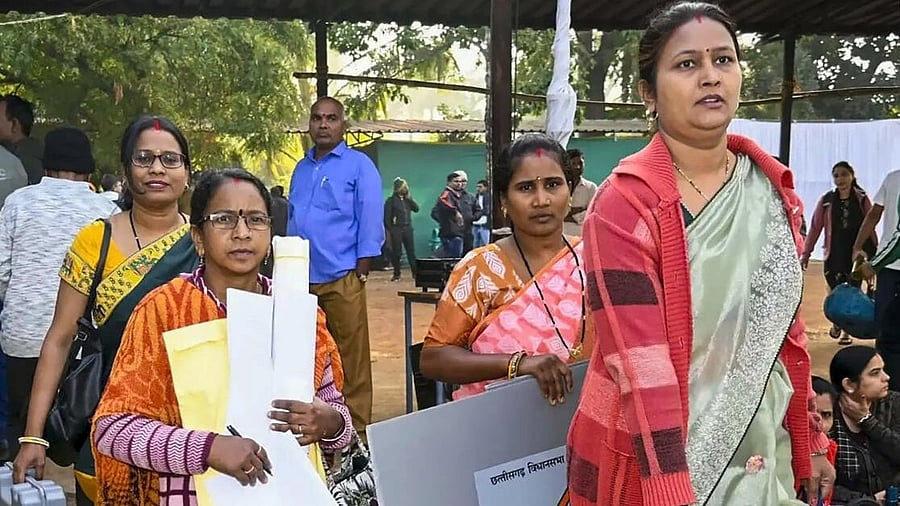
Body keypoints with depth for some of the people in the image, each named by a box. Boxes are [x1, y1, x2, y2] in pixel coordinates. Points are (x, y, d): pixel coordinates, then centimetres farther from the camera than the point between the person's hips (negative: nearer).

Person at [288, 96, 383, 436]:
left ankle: (356, 430, 7)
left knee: (351, 360, -2)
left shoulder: (359, 166, -1)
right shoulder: (301, 168, 17)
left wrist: (360, 274, -10)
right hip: (301, 281, 6)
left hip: (341, 280, -5)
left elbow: (370, 224, -5)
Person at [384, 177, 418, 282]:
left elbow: (416, 209, 3)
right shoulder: (391, 200, -2)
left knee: (411, 251, 2)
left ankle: (415, 273, 4)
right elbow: (387, 216, -5)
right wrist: (389, 230, -12)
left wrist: (409, 198, -3)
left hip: (408, 228, 4)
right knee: (396, 252, 0)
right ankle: (396, 274, 9)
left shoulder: (407, 199, 13)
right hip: (396, 229, -4)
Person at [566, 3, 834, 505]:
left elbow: (787, 326, 8)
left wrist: (810, 442, 11)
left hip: (763, 454, 6)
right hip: (654, 461, -5)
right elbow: (642, 365, -24)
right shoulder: (626, 204, -19)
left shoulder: (774, 186, 0)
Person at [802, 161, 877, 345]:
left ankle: (847, 332, 18)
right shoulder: (826, 200, 0)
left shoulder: (862, 199, 1)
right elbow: (815, 228, 0)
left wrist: (875, 252, 1)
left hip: (857, 253, 0)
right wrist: (806, 253, -3)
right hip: (834, 254, 0)